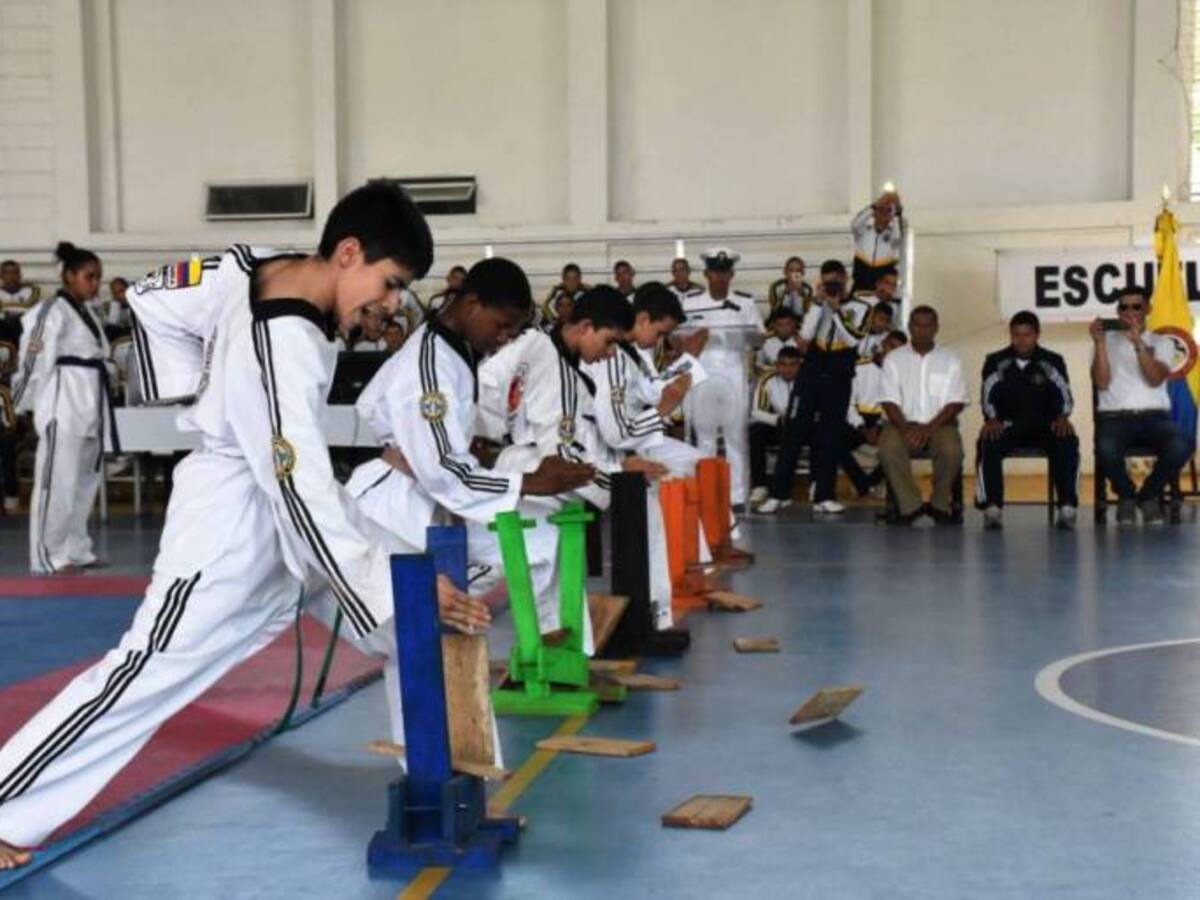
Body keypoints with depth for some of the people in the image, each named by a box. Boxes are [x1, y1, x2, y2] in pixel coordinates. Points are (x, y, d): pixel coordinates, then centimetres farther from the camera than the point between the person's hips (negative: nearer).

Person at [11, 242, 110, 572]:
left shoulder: (85, 312, 17)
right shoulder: (53, 311, -10)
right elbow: (36, 359, -13)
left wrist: (98, 406, 18)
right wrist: (25, 403, -12)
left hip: (88, 404, 9)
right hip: (63, 403, -9)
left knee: (85, 480, 13)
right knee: (57, 480, -7)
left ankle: (75, 551, 21)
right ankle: (48, 557, -2)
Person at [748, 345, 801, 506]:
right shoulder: (767, 380, -12)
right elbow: (756, 411, -17)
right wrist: (778, 419, -34)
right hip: (776, 426, 1)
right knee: (755, 431, -29)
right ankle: (759, 486, -25)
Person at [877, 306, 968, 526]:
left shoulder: (950, 360, 8)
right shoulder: (894, 359, 8)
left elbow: (956, 402, 0)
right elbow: (889, 400, 1)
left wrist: (929, 428, -14)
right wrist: (905, 429, -17)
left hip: (939, 423, 0)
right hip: (902, 422, 0)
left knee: (952, 450, -33)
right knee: (889, 448, -33)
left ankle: (940, 506, -12)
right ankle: (912, 509, -26)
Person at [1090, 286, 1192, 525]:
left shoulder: (1162, 343, 14)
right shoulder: (1107, 341, 13)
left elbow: (1155, 380, -6)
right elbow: (1102, 383, -2)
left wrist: (1138, 342, -16)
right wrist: (1100, 343, -11)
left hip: (1154, 416, 1)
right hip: (1114, 417, -1)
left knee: (1183, 445, -33)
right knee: (1106, 450, -38)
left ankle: (1149, 495, -2)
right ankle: (1126, 496, -3)